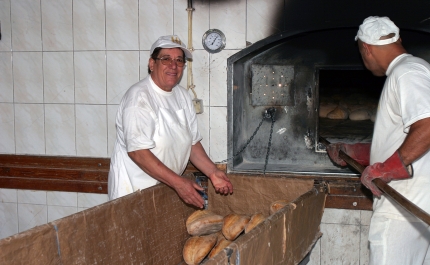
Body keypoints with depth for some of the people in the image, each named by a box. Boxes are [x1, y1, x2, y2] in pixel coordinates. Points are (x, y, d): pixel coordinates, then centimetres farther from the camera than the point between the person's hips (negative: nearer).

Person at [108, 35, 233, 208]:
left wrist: (213, 172, -2)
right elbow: (137, 152, -24)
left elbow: (192, 142, 12)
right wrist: (178, 182, -27)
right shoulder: (139, 97, -17)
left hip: (166, 188, 7)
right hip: (134, 191, -7)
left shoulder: (182, 96, 8)